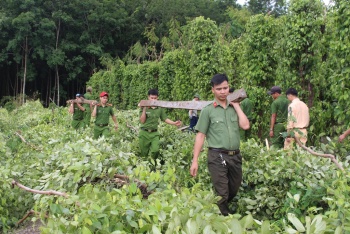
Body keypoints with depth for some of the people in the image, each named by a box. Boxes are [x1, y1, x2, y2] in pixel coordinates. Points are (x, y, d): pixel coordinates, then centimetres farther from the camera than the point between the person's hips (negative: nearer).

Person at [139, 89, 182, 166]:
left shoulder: (160, 108, 1)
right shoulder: (144, 107, -6)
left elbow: (165, 119, 6)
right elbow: (142, 121, -9)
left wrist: (174, 123, -6)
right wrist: (144, 110, -17)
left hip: (154, 133, 1)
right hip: (144, 133, -1)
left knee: (155, 150, -18)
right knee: (144, 154, 8)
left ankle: (153, 165, 6)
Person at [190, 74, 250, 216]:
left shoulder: (234, 108, 9)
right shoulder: (208, 110, -2)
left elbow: (245, 126, -5)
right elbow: (200, 136, -4)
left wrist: (237, 106, 0)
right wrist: (195, 161, -8)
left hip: (235, 156, 5)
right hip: (217, 156, -5)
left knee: (234, 191, 18)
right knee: (222, 194, 1)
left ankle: (221, 209, 41)